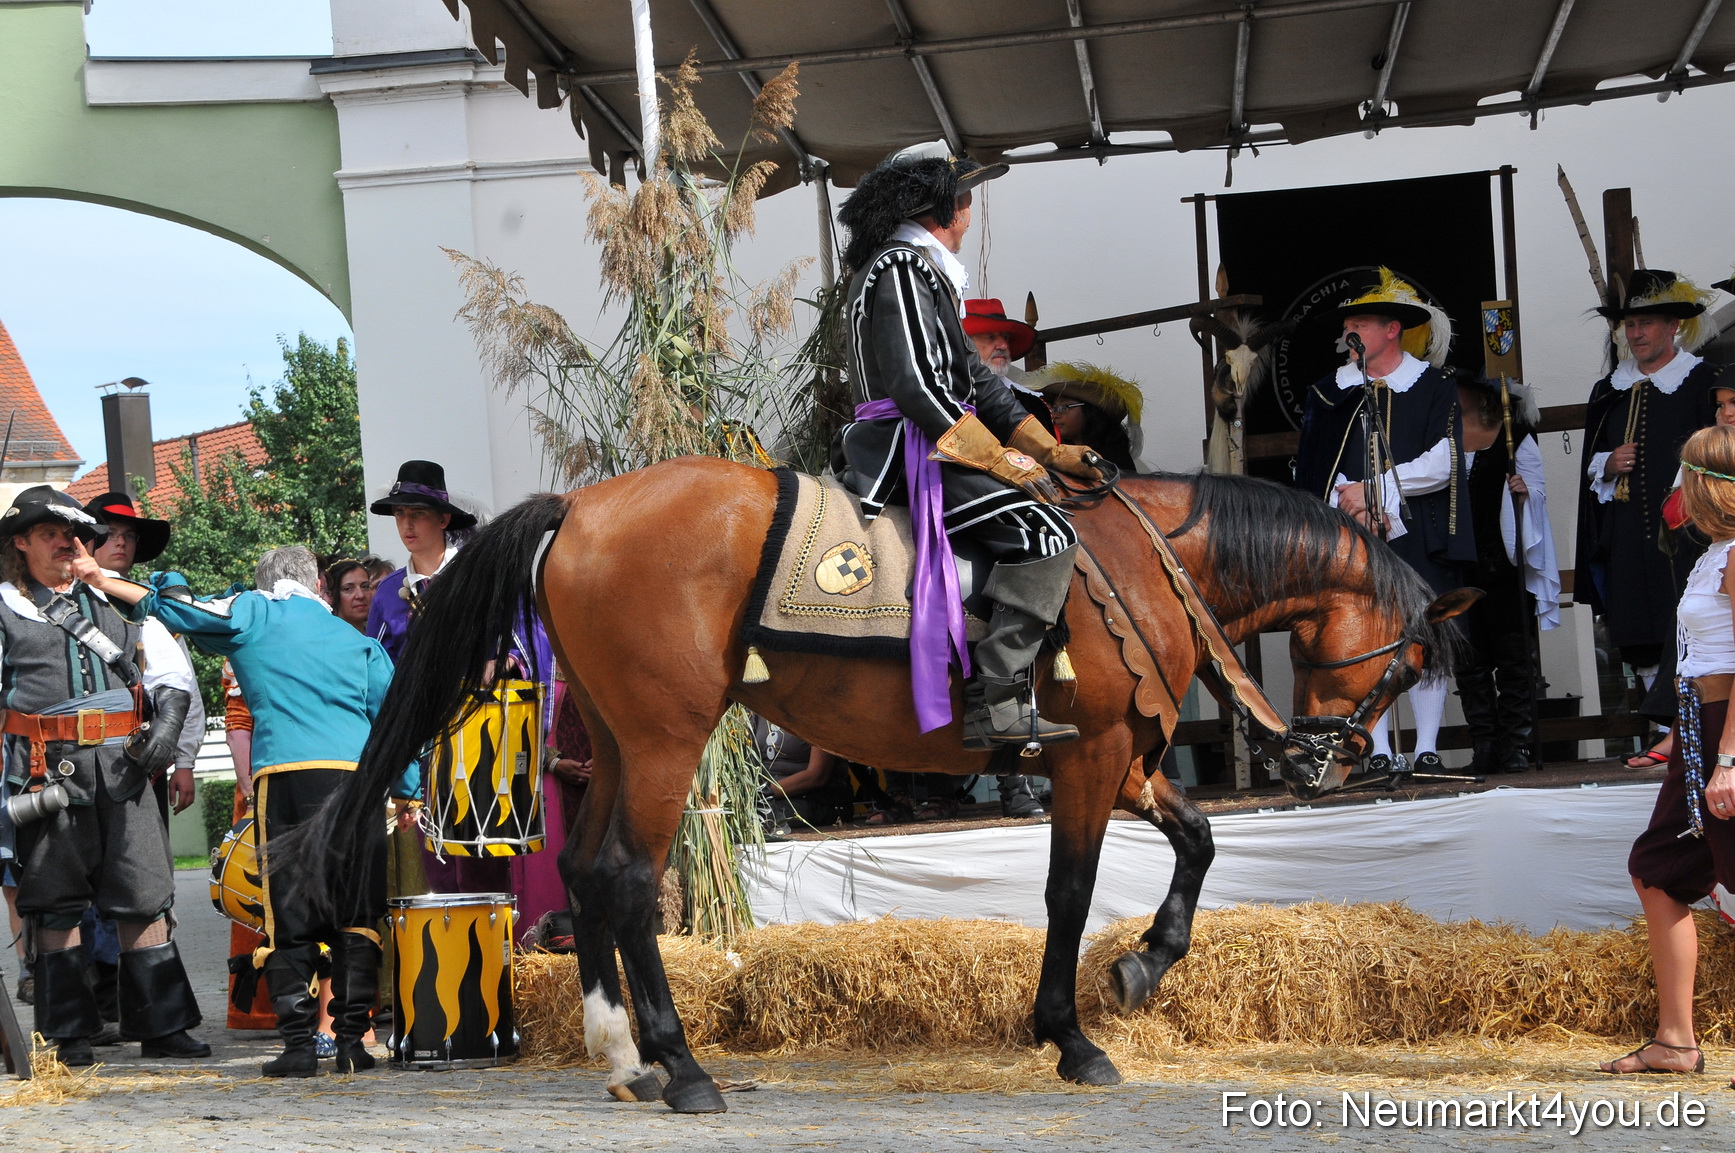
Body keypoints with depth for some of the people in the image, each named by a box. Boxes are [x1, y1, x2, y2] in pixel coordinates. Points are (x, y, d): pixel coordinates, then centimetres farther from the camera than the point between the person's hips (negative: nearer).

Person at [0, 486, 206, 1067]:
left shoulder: (117, 600, 18)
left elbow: (173, 672, 15)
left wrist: (167, 723, -3)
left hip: (122, 764, 2)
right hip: (47, 768, -2)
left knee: (144, 895, -2)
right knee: (55, 900, 1)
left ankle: (162, 1024, 2)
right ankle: (66, 1033, 7)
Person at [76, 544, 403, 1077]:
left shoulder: (253, 614, 15)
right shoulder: (359, 641, 22)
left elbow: (177, 608, 15)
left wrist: (102, 581, 28)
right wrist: (411, 798, 15)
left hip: (285, 774, -2)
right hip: (360, 778, 2)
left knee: (290, 921, 1)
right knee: (356, 917, 6)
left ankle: (298, 1043, -4)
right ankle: (352, 1040, 1)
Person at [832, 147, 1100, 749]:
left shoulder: (921, 272, 23)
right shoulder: (901, 270, -11)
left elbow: (975, 378, 24)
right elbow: (917, 389, -21)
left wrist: (1049, 451, 17)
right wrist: (999, 460, -18)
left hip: (924, 449, 11)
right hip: (908, 454, -11)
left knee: (1043, 493, 20)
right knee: (1045, 533, -22)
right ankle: (997, 705, -28)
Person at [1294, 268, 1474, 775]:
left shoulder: (1433, 387, 3)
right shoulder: (1330, 393, 11)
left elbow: (1442, 466, -7)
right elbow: (1312, 471, 7)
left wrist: (1373, 489, -11)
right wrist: (1354, 506, -9)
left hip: (1419, 539, -2)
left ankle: (1427, 749, 2)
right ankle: (1380, 753, 2)